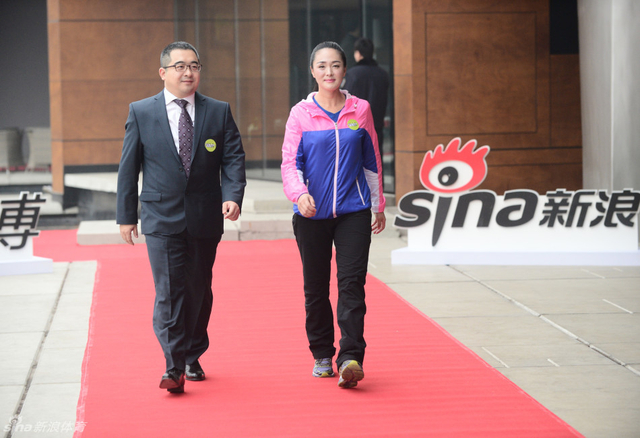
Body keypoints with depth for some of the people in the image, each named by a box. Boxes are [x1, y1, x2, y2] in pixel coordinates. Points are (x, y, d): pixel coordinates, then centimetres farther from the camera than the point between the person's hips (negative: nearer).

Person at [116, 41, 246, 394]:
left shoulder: (219, 112, 5)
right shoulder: (141, 112, 2)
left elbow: (233, 159, 1)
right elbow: (128, 166, 5)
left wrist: (232, 196, -17)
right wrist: (126, 215, 3)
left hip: (205, 218, 2)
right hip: (162, 219, -2)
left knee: (199, 291, 12)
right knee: (169, 292, -10)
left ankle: (193, 357, 28)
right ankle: (174, 367, -9)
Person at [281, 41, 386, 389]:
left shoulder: (360, 110, 5)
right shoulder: (301, 113, 0)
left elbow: (372, 160, 13)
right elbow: (289, 161, -4)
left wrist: (378, 205, 16)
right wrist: (299, 193, -23)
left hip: (353, 211, 0)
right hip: (311, 214, 0)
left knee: (351, 284, -11)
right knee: (316, 288, 8)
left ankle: (351, 359, -14)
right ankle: (322, 356, 23)